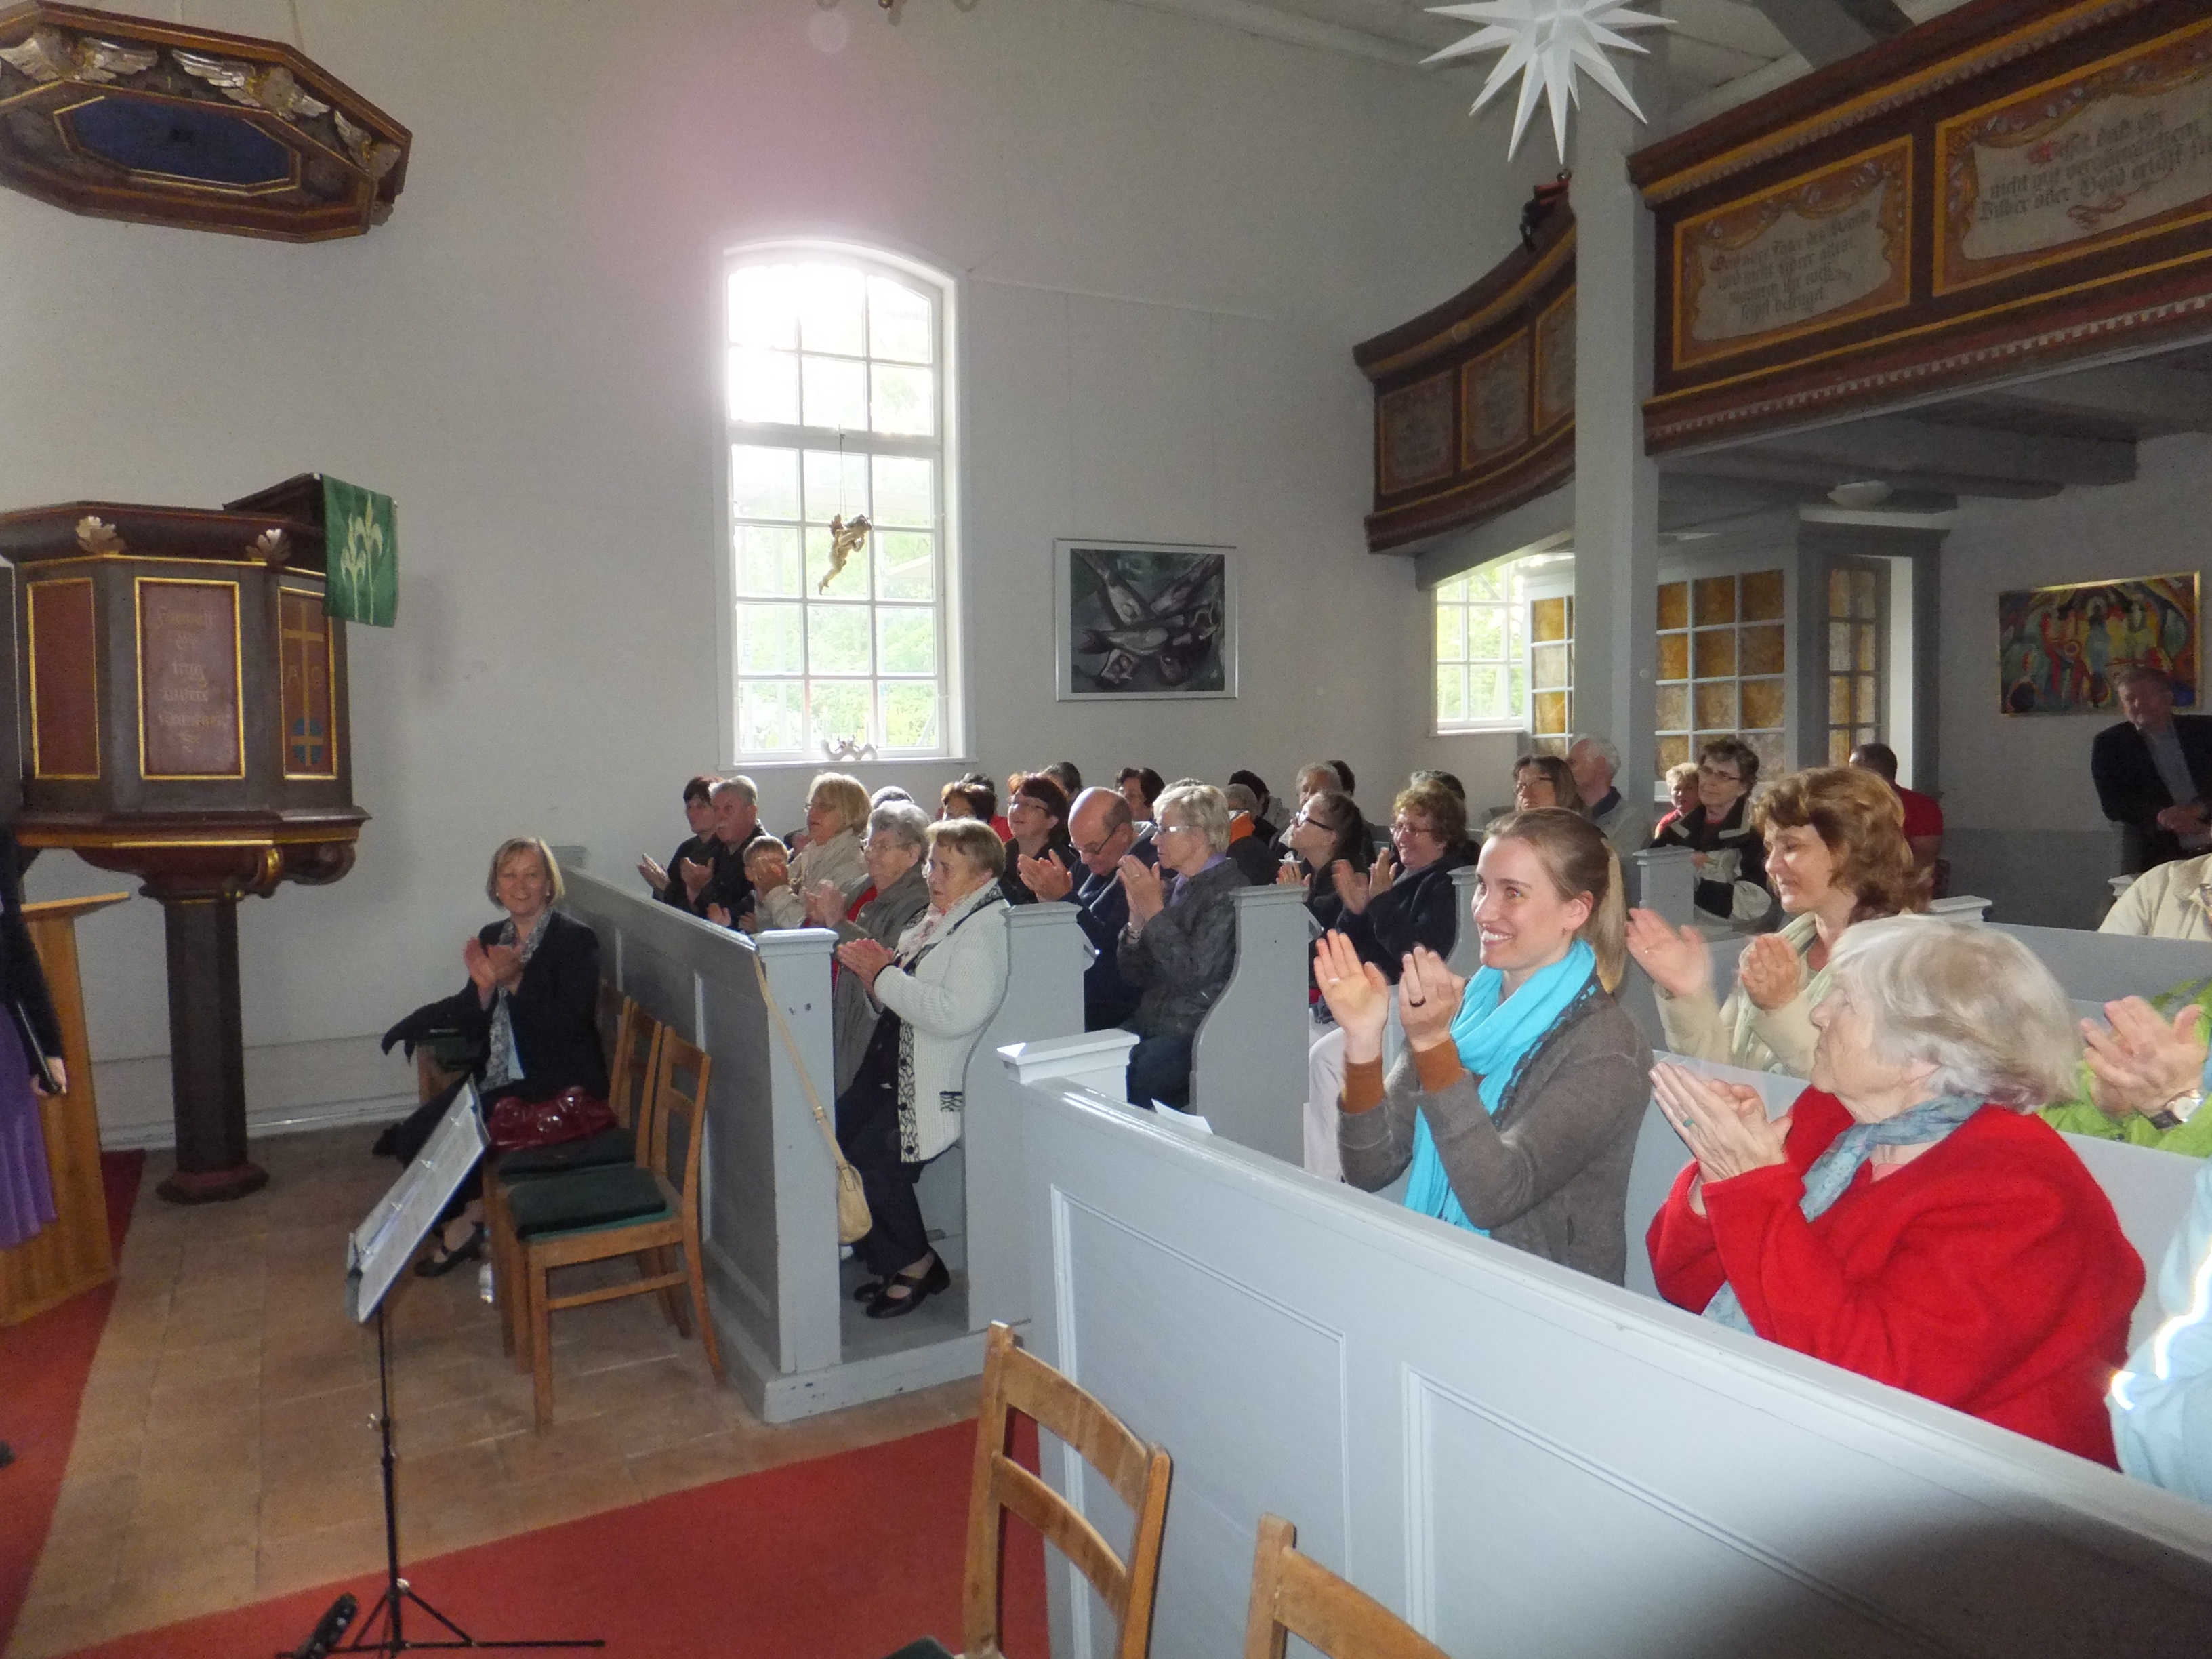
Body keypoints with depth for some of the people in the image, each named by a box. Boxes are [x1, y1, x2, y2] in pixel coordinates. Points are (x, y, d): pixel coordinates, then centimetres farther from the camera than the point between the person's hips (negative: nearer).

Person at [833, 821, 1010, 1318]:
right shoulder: (936, 920, 15)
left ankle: (914, 1263, 7)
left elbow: (957, 1013, -28)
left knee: (869, 1161, -19)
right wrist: (873, 969, 0)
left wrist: (883, 975, -18)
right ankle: (892, 1261, 13)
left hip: (937, 1083, -9)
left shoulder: (988, 928, -13)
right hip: (891, 1069, 9)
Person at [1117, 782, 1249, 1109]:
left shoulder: (1230, 891, -9)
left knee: (1128, 1078, -28)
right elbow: (1135, 976, 13)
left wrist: (1155, 911, -13)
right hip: (1150, 1025, 7)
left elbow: (1193, 977, -18)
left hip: (1196, 1033, -7)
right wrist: (1137, 917, -3)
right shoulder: (1171, 886, 14)